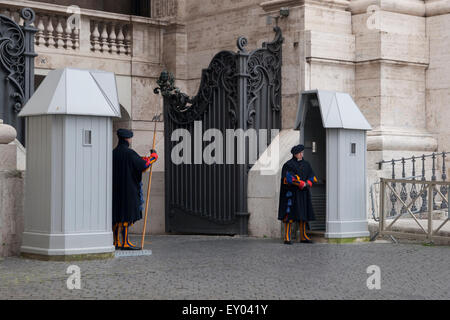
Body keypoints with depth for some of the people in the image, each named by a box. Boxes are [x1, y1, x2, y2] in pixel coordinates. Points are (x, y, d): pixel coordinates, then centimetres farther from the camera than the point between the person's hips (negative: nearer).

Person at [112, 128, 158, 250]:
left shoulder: (114, 152, 10)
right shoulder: (129, 153, -14)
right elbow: (143, 165, -19)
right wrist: (153, 155, -2)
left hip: (116, 189, 8)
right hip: (128, 188, -8)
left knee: (117, 215, 10)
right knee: (127, 215, -6)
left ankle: (116, 242, 12)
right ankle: (125, 242, -8)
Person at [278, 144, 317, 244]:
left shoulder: (306, 164, 13)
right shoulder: (288, 165, -6)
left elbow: (312, 177, 12)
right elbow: (289, 178, -17)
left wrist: (307, 184, -8)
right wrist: (302, 184, -15)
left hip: (303, 194, 6)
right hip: (291, 193, -6)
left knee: (303, 215, 8)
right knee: (289, 214, -9)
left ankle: (303, 237, 16)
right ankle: (287, 237, -8)